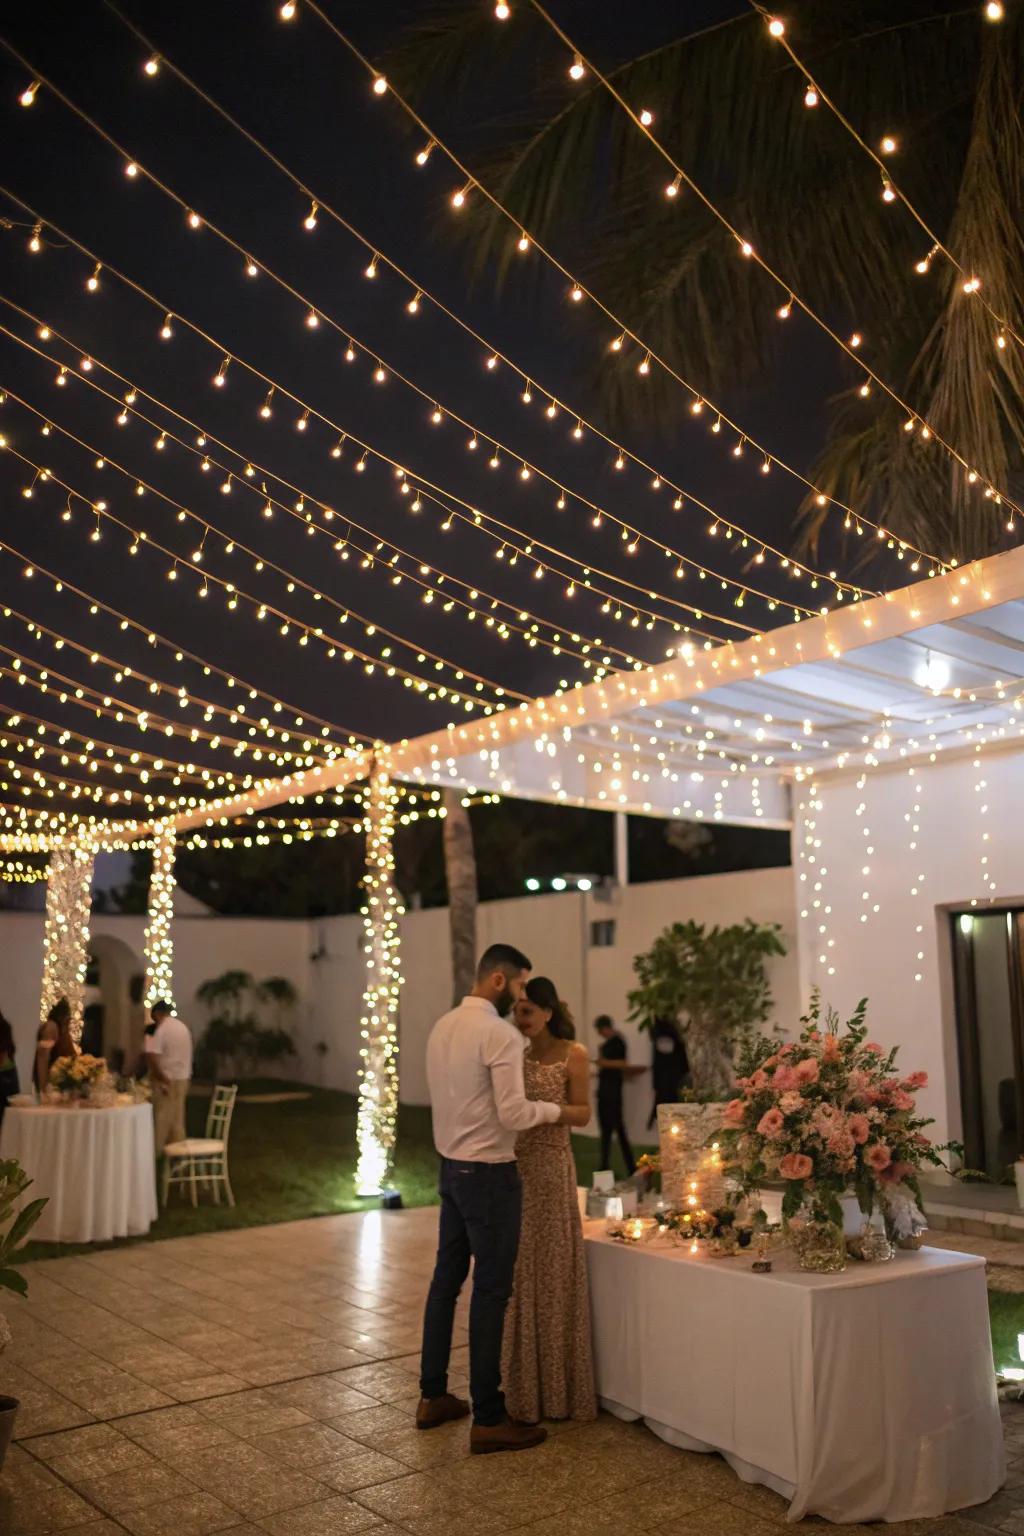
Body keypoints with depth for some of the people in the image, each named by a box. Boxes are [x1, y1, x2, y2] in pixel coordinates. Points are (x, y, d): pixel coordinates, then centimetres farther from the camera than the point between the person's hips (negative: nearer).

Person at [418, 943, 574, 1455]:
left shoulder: (442, 1025, 7)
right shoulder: (501, 1033, -19)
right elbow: (512, 1113, -23)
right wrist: (552, 1110, -4)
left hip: (450, 1166, 9)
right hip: (488, 1173, -9)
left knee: (447, 1277, 17)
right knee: (490, 1290, 0)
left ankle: (432, 1396, 28)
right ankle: (488, 1419, 8)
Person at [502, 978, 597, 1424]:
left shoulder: (573, 1055, -5)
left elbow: (583, 1114, -5)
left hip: (550, 1169, -4)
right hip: (510, 1168, 4)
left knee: (551, 1272, 4)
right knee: (514, 1276, 9)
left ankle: (555, 1388, 18)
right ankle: (519, 1386, 23)